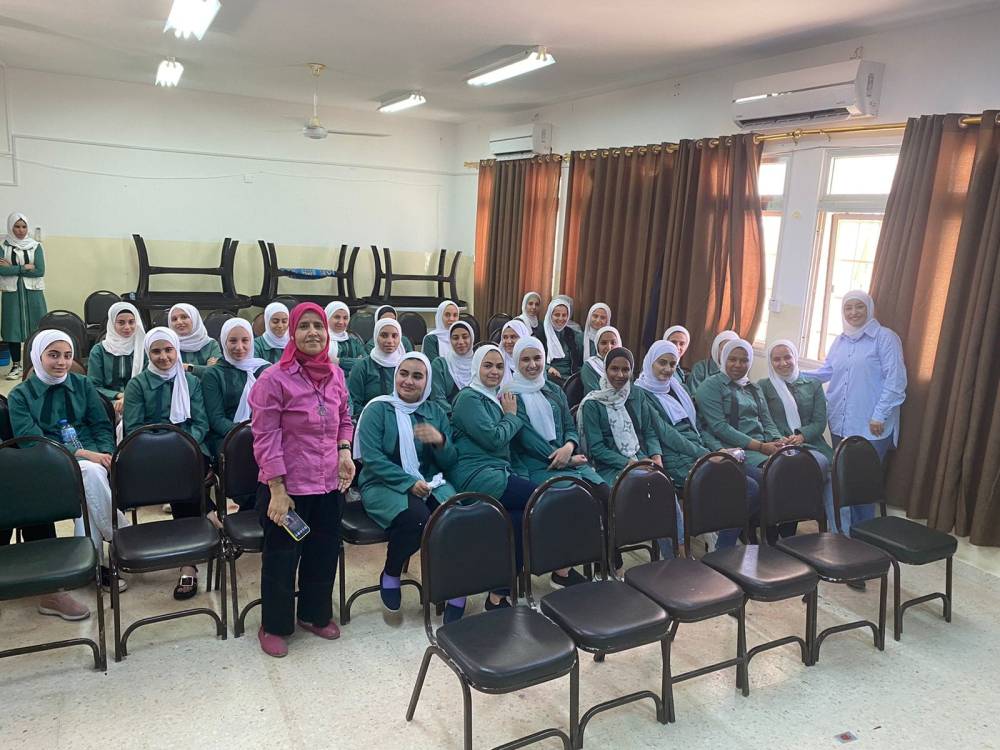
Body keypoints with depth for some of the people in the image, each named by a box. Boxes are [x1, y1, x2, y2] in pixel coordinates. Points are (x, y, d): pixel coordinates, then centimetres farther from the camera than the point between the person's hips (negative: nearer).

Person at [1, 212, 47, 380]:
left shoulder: (36, 246, 5)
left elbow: (40, 271, -7)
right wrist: (25, 267, -12)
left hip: (33, 293, 0)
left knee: (35, 328, -2)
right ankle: (16, 366, 12)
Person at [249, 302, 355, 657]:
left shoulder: (335, 374, 2)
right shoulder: (274, 379, -16)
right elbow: (265, 437, -16)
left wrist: (345, 452, -2)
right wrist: (277, 491, -17)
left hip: (330, 484, 6)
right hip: (288, 486, -6)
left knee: (324, 553, 18)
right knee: (281, 558, 10)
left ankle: (315, 614, 40)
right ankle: (274, 626, 31)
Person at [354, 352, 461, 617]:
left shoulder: (436, 412, 12)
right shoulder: (377, 409, 0)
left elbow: (450, 463, 9)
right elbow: (371, 457, -12)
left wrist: (440, 441, -13)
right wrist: (409, 483, -20)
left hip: (430, 483, 4)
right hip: (384, 485, -3)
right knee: (416, 517, -34)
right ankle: (390, 575, -3)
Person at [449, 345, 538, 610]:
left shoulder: (498, 398, 22)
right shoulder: (468, 398, -4)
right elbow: (493, 439, -13)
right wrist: (511, 416, 2)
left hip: (498, 473, 8)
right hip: (477, 476, -8)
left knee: (521, 518, -22)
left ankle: (499, 593, -19)